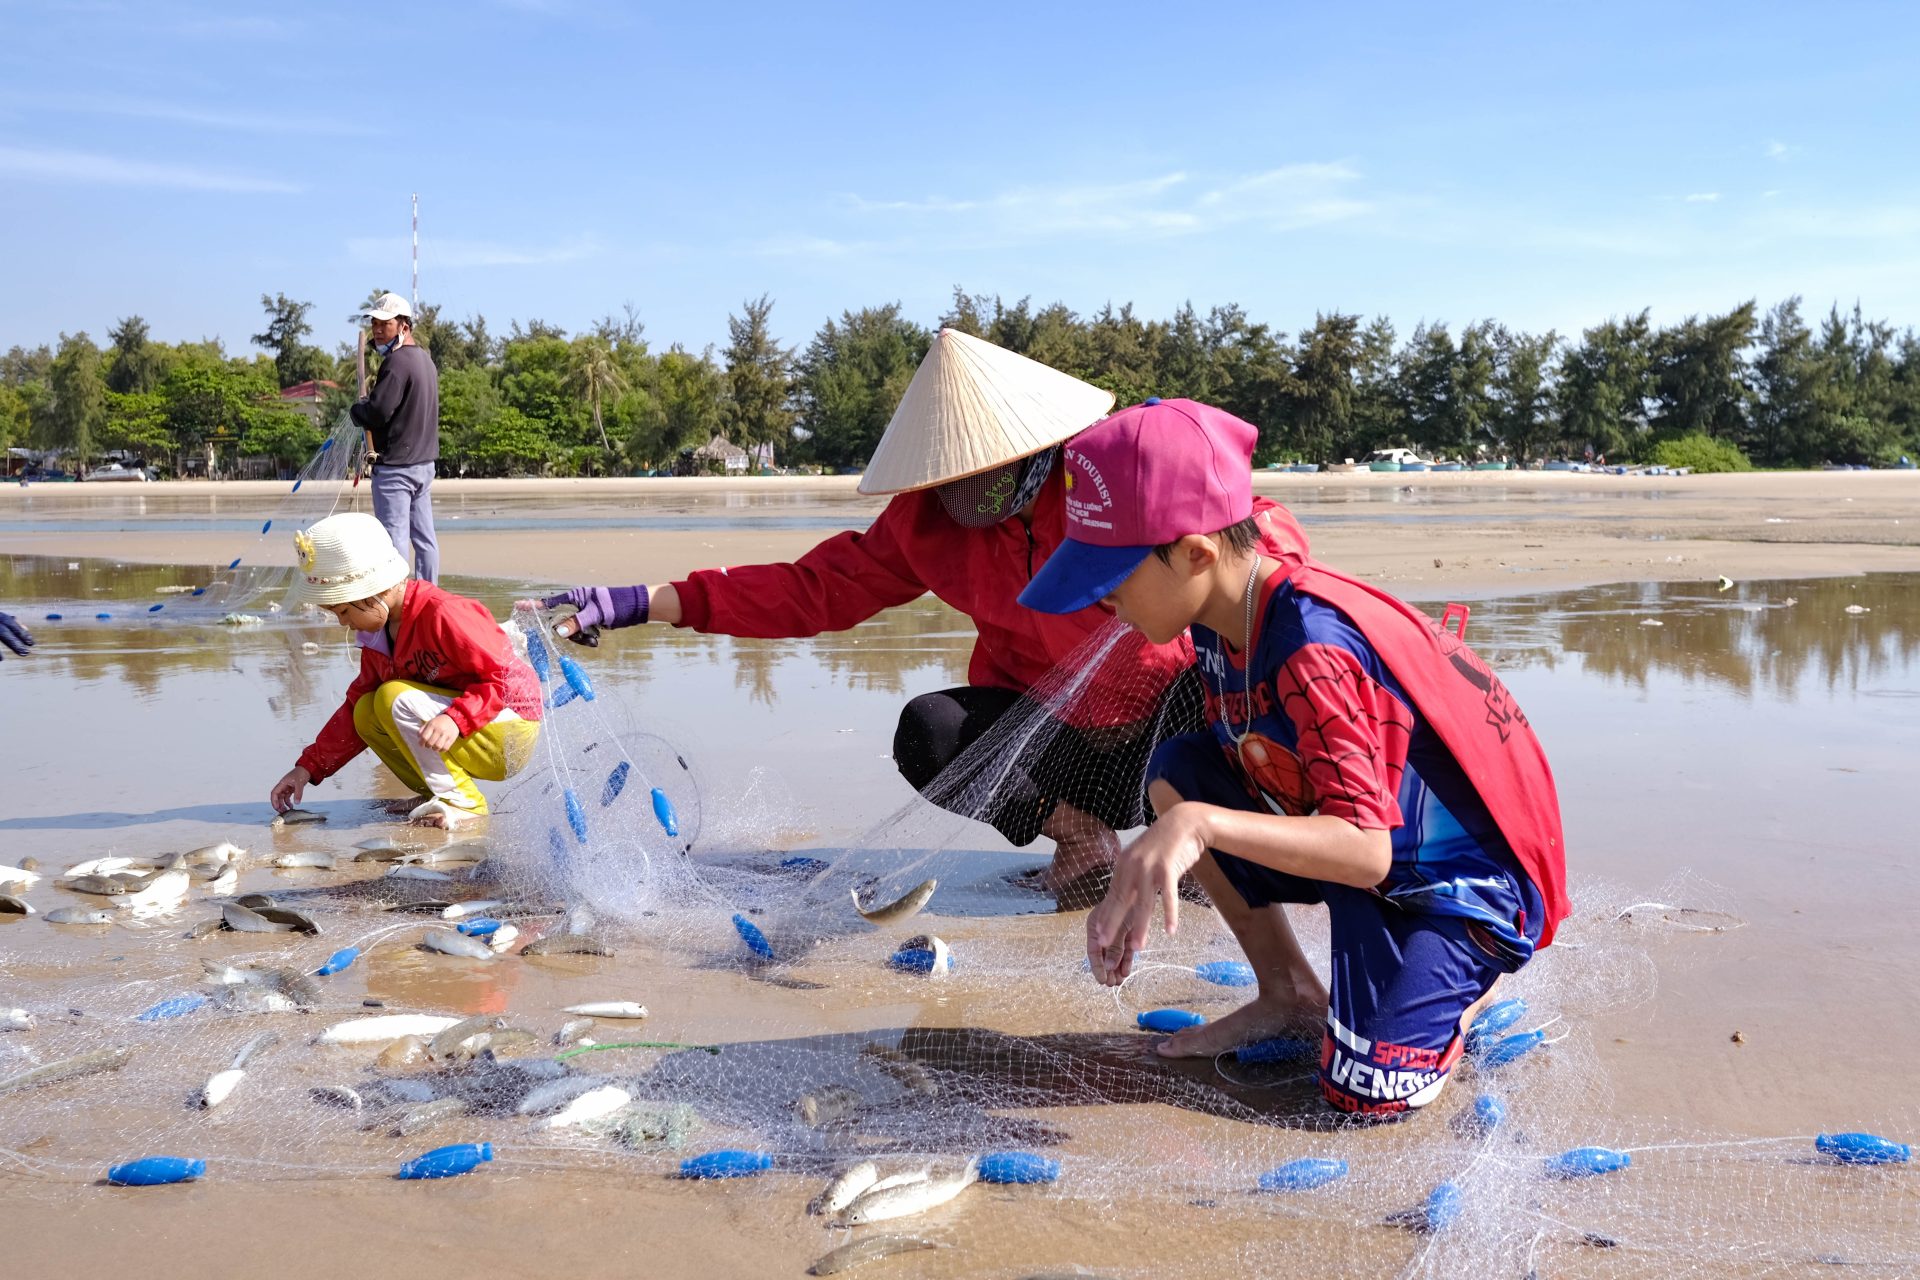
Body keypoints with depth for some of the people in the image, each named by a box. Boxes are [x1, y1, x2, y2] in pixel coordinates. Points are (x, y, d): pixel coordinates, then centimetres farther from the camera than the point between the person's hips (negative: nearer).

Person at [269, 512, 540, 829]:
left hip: (510, 736, -9)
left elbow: (503, 679, -24)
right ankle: (439, 793, -1)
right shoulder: (377, 634, 6)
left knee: (395, 698, -24)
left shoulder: (443, 615, -22)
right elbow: (356, 705, 13)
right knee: (366, 712, -3)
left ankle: (461, 801, -16)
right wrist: (309, 767, 8)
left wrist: (455, 719, -39)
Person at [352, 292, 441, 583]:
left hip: (395, 465, -10)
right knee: (424, 537, 11)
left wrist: (356, 409, -1)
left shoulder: (397, 361, -15)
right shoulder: (425, 359, 15)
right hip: (424, 461, 10)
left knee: (394, 537, -8)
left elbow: (377, 412, -22)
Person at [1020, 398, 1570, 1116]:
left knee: (1364, 1094, -20)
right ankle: (1289, 993, 6)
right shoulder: (1222, 620, -7)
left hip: (1466, 874, -8)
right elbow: (1235, 775, 4)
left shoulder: (1315, 653, -33)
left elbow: (1367, 851, -38)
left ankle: (1475, 979, 11)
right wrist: (1142, 880, -8)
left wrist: (1203, 825, -50)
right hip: (1358, 835, 8)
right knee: (1176, 773, -7)